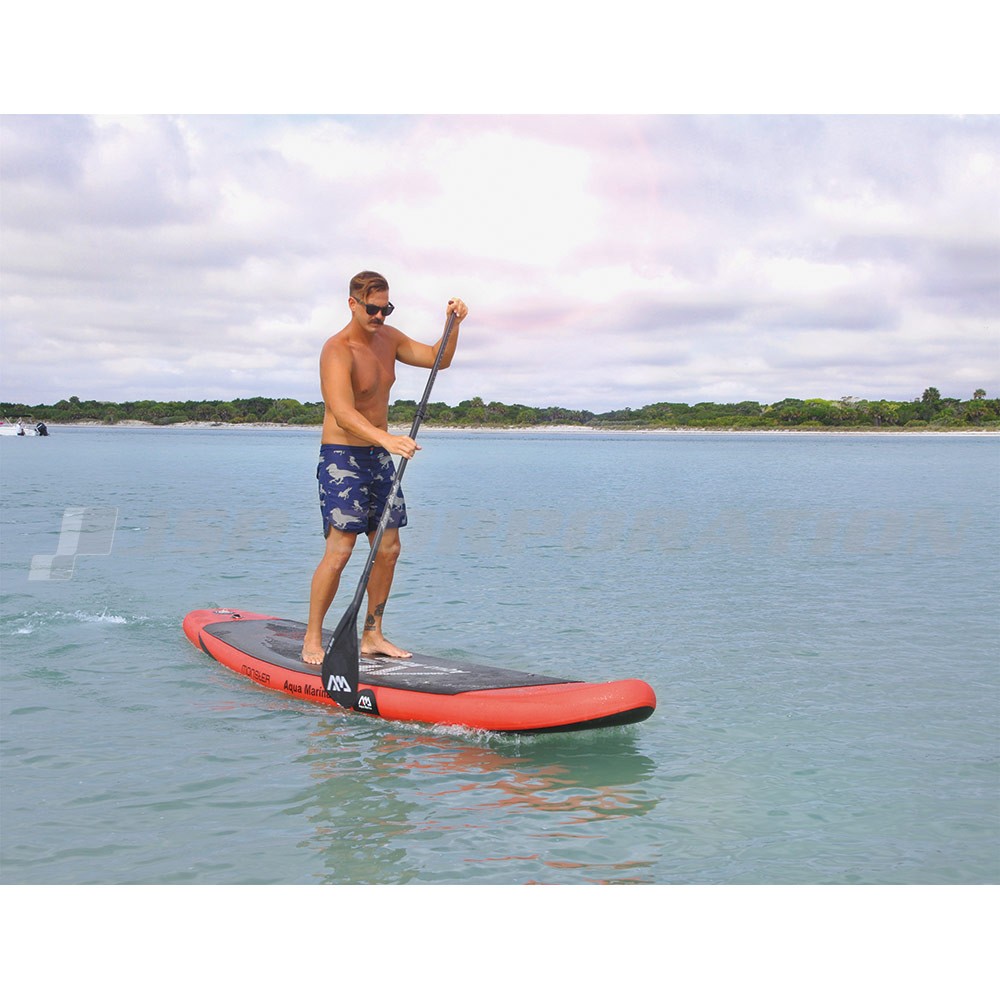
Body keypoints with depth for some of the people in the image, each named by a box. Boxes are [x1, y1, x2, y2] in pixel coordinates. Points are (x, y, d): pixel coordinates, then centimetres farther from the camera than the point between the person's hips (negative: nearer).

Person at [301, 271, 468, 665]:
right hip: (341, 458, -8)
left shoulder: (388, 338, 7)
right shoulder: (338, 350, -18)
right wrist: (386, 438, -46)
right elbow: (343, 413, -31)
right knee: (339, 550, -13)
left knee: (389, 548, 7)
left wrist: (453, 325, -5)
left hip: (379, 455, 8)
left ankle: (372, 636, 16)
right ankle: (312, 640, -3)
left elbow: (438, 359, 13)